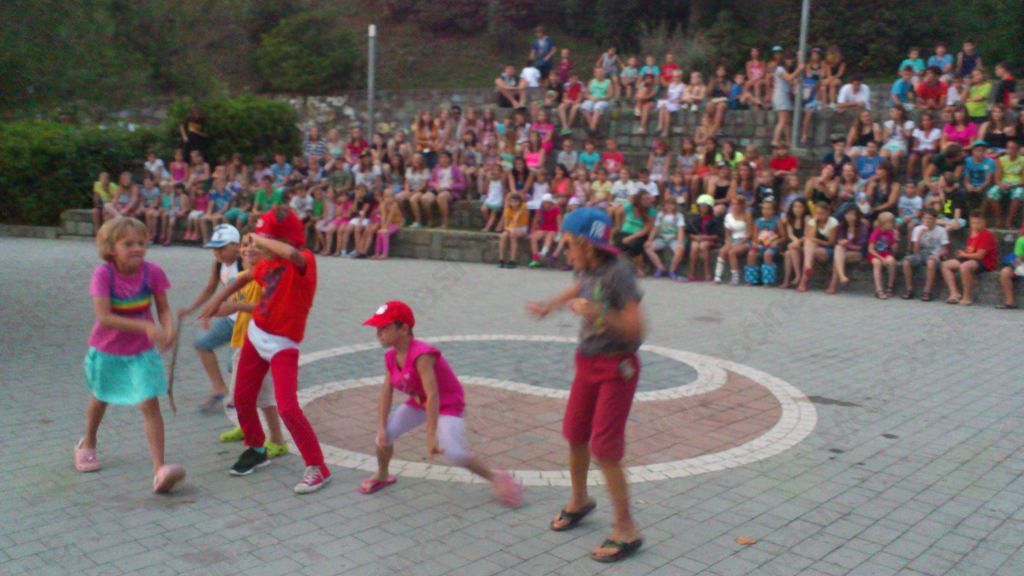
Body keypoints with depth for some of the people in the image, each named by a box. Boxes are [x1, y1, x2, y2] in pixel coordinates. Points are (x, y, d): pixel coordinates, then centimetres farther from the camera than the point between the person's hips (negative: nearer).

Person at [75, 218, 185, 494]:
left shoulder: (152, 271, -16)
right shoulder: (103, 273, -22)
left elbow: (163, 309, -7)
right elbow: (104, 317, -29)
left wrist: (168, 329, -30)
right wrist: (147, 327, -38)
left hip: (142, 351, 0)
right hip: (107, 350, 0)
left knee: (150, 404, -13)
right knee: (100, 399, 23)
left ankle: (159, 470, -14)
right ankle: (87, 444, 53)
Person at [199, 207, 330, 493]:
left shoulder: (304, 261, -22)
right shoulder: (269, 263, 2)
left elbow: (292, 253, -48)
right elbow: (247, 276, 25)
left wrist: (259, 240, -32)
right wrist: (219, 299, 23)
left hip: (282, 345, -8)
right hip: (256, 335, 8)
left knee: (287, 408, -17)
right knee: (242, 399, 16)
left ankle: (317, 467, -4)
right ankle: (256, 450, 40)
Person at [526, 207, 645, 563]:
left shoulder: (617, 273, -23)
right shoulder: (587, 268, -2)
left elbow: (636, 329, -26)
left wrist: (598, 313, -36)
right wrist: (550, 305, 22)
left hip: (617, 367, -8)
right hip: (589, 361, 8)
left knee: (604, 449, -7)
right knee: (575, 434, 19)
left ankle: (626, 531, 8)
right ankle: (578, 501, 44)